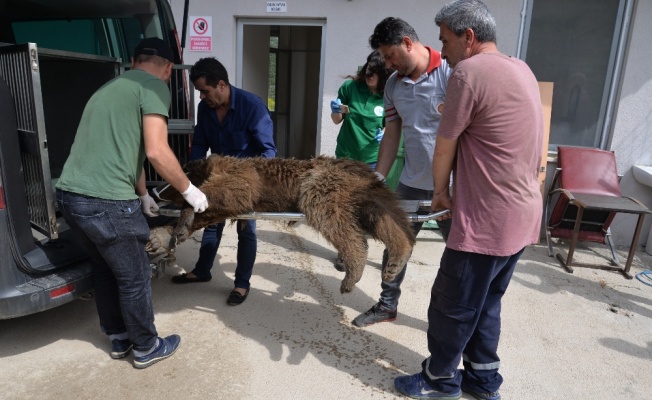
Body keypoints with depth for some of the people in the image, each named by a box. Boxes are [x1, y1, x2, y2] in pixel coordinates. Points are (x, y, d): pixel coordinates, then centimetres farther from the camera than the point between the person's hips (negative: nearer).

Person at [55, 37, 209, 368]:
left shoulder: (110, 87, 23)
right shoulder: (154, 87, -4)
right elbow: (156, 152, -16)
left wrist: (143, 195, 40)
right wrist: (189, 191, -2)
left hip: (69, 193, 9)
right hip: (106, 202, -9)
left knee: (104, 270, 24)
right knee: (134, 277, 9)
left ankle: (118, 339, 41)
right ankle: (146, 348, 29)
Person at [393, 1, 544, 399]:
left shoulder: (470, 71, -16)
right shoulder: (521, 69, 12)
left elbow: (445, 146, -9)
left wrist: (440, 192, 7)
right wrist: (456, 192, 16)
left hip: (488, 220, -9)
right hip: (522, 214, 9)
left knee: (452, 306, 9)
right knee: (486, 303, 21)